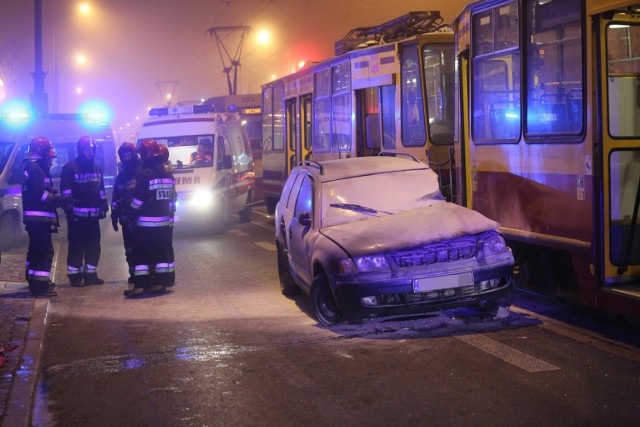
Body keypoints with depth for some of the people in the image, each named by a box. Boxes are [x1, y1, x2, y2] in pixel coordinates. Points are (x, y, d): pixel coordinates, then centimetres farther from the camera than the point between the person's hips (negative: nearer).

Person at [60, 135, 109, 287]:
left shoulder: (96, 168, 16)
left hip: (93, 214, 7)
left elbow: (101, 190, 22)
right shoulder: (70, 167, -5)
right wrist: (69, 208, -16)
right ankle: (75, 275, 1)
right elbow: (66, 190, -10)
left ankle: (91, 274, 17)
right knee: (76, 246, -5)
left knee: (94, 245, 9)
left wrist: (104, 206, 16)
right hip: (77, 214, -6)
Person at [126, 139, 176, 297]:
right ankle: (160, 282, 12)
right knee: (161, 251, 11)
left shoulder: (144, 174, -14)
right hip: (164, 221, 7)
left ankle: (140, 285, -5)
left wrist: (132, 216, -3)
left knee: (140, 252, -1)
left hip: (145, 222, -6)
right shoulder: (168, 175, 9)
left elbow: (138, 199, -14)